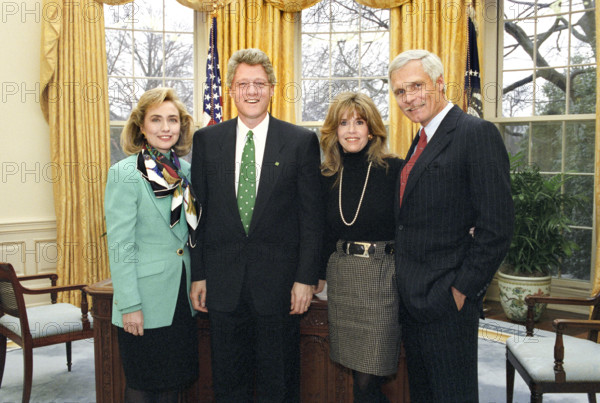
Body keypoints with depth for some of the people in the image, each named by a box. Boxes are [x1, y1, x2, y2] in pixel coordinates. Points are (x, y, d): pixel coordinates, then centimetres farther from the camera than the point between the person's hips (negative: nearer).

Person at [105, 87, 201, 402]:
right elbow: (120, 246, -13)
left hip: (183, 295, 6)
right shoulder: (125, 174, -11)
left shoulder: (185, 169, 7)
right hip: (146, 299, -5)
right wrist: (129, 305, -15)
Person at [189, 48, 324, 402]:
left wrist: (306, 278, -7)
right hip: (223, 282, 2)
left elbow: (312, 217, -3)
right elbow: (198, 212, 6)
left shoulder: (302, 141, -1)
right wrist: (198, 275, 3)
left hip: (279, 282, -2)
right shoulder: (206, 140, 5)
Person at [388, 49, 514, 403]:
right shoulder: (422, 141, 14)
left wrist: (462, 291, -16)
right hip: (412, 298, 9)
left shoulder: (478, 134, -13)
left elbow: (496, 228, -18)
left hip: (446, 301, -8)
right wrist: (406, 284, 10)